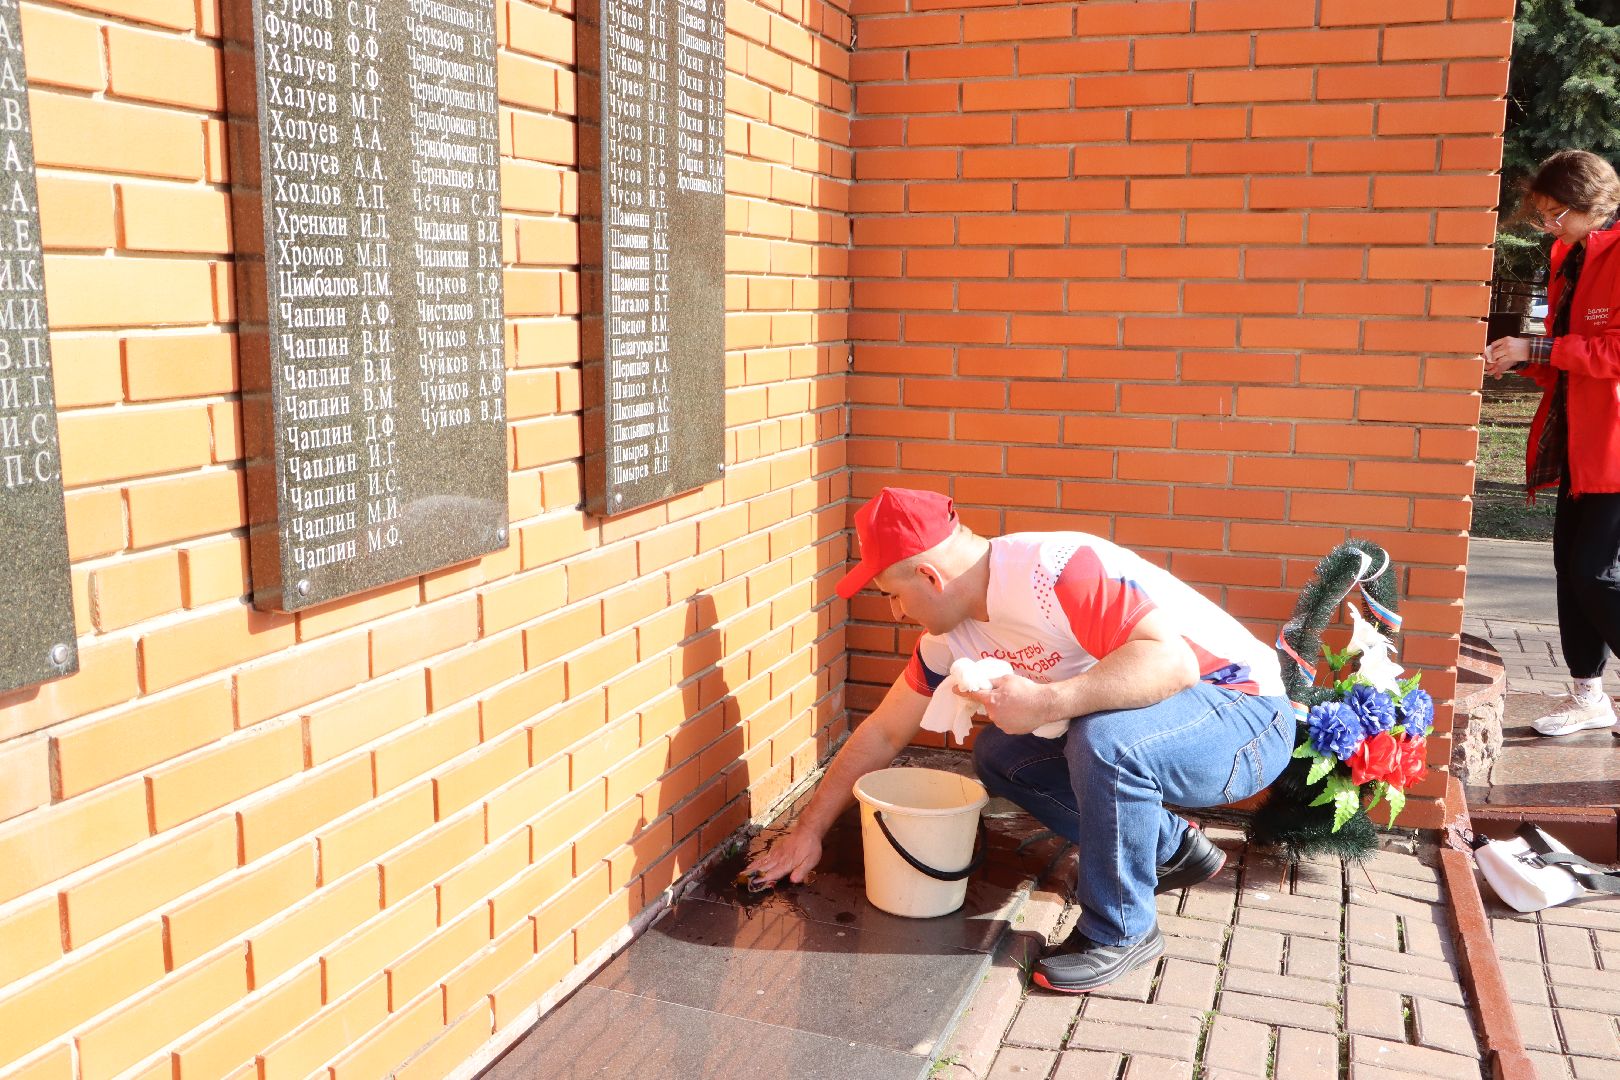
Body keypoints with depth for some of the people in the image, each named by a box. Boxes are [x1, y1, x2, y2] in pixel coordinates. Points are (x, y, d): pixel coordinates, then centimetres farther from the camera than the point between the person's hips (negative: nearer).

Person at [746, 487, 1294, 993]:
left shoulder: (1057, 569, -28)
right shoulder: (951, 635, 0)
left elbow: (1172, 660, -37)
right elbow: (882, 733, 8)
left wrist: (1046, 701, -43)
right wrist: (809, 830, 10)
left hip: (1244, 713, -9)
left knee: (1106, 738, -35)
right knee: (997, 754, 3)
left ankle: (1120, 931, -11)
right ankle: (1172, 850, 14)